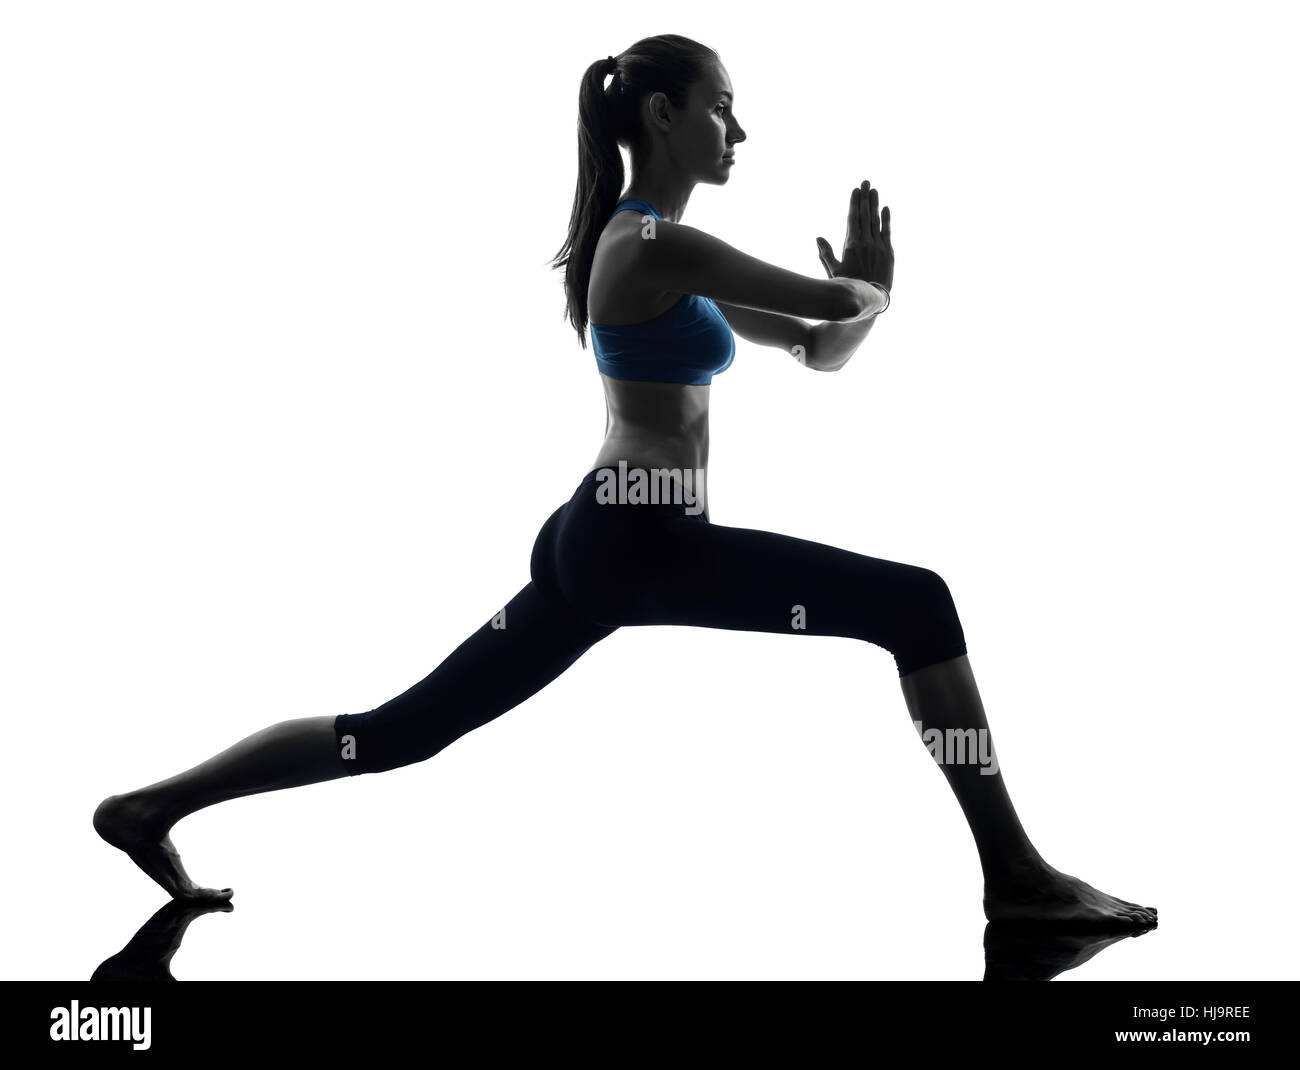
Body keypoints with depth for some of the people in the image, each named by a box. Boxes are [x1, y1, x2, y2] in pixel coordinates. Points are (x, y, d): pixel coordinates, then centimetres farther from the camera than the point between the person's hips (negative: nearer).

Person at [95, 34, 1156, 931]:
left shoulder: (651, 248, 21)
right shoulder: (657, 243, -11)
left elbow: (821, 349, 24)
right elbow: (838, 305, -10)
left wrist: (863, 288, 8)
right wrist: (873, 287, 11)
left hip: (607, 538, 10)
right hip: (640, 542, -10)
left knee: (400, 729, 13)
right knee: (916, 606, -8)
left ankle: (151, 805, 20)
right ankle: (1017, 875, -4)